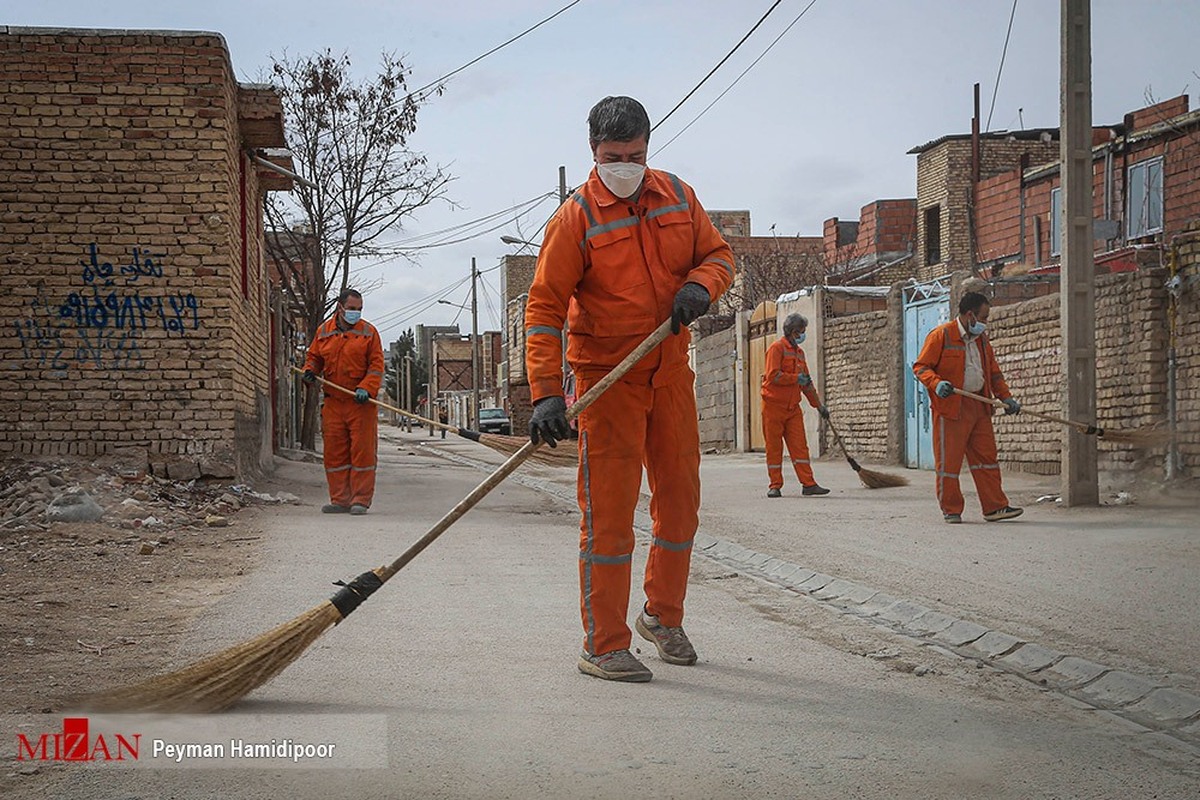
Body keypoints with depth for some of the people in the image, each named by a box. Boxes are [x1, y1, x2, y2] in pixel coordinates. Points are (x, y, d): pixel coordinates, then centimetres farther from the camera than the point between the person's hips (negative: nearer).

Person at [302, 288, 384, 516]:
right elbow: (314, 357, 22)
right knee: (334, 452, 4)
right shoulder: (324, 331, 12)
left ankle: (361, 500, 0)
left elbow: (376, 365, -1)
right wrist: (310, 370, 0)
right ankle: (340, 500, 11)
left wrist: (366, 388, -16)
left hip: (361, 403, -3)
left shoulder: (368, 332, 3)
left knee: (362, 450, -5)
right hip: (333, 402, 3)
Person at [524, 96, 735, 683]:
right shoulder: (576, 217, -11)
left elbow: (718, 254, 14)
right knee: (609, 509, -7)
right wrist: (546, 394, -25)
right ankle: (604, 645, 1)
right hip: (605, 374, -5)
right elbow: (544, 307, -15)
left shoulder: (678, 197, 4)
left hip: (671, 370, 5)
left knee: (680, 498, 12)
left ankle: (663, 617, 31)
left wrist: (699, 286, -11)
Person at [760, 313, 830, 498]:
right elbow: (773, 375, -19)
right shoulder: (777, 348, -6)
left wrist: (819, 405, 22)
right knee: (774, 447, 0)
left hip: (793, 407, 6)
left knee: (800, 445, -1)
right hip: (774, 405, -6)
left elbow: (806, 382, 23)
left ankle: (808, 484, -5)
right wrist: (796, 378, -13)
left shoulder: (799, 352, 17)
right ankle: (775, 485, 6)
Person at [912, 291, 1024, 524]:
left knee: (986, 457, 5)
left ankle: (995, 507, 8)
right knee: (949, 460, -1)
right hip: (950, 407, -7)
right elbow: (921, 367, -8)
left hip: (979, 406, 7)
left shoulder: (981, 339, 15)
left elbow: (993, 372, 22)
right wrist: (936, 384, -26)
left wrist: (1006, 397, 11)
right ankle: (951, 510, 9)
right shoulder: (940, 336, -7)